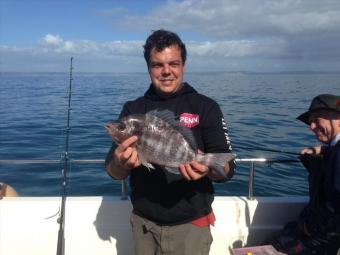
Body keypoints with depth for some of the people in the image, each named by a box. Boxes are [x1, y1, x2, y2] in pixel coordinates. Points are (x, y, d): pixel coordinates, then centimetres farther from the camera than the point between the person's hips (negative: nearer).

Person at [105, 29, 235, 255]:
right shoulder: (133, 109, 1)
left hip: (191, 224, -2)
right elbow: (114, 172, -3)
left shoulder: (206, 107, -5)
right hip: (143, 223, 2)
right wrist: (121, 163, -26)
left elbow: (228, 167, -9)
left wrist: (208, 169, -31)